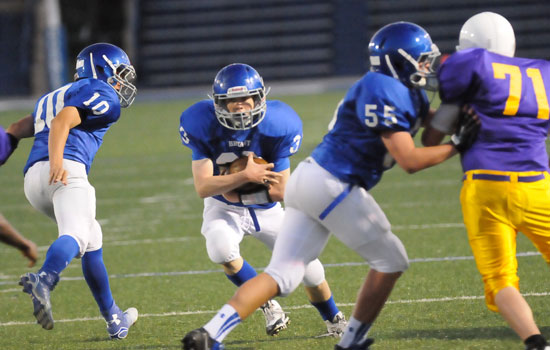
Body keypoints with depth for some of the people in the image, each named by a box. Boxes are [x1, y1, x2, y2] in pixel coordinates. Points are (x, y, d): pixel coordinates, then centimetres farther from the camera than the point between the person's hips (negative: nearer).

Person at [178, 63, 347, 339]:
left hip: (266, 210, 1)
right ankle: (267, 305, -10)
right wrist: (245, 176, -40)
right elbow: (203, 187, -29)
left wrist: (234, 186, -23)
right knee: (221, 248, -34)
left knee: (311, 271, 2)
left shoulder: (276, 126, -22)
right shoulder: (205, 126, -23)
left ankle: (335, 321, 35)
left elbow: (280, 191, -18)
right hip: (224, 209, -1)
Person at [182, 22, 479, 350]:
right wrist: (457, 145, -11)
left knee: (281, 275, 4)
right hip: (332, 187, -9)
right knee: (391, 261, 8)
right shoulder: (384, 92, -14)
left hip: (309, 178, 9)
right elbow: (409, 160, -18)